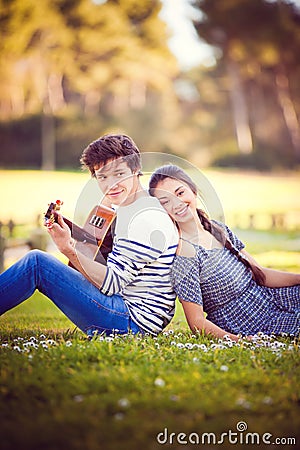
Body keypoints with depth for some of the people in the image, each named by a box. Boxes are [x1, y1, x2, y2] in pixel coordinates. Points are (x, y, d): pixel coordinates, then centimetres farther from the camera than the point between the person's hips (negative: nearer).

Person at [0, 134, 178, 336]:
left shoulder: (149, 220, -17)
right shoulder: (126, 209, 14)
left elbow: (112, 284, -19)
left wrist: (69, 250, -24)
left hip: (135, 320, -10)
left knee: (36, 262, -13)